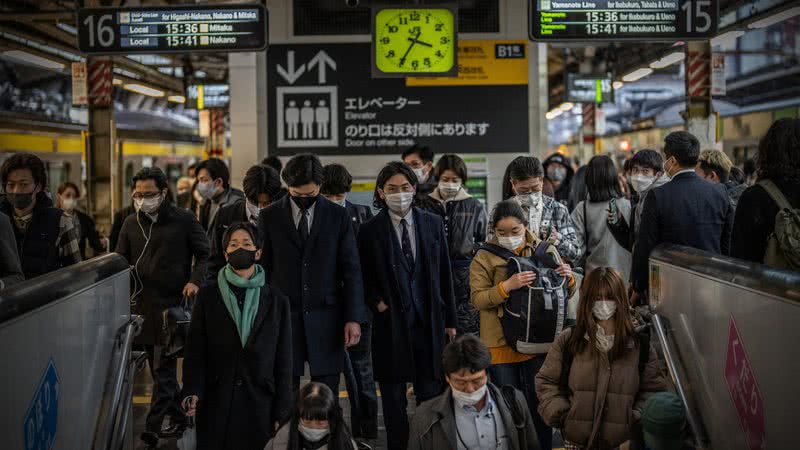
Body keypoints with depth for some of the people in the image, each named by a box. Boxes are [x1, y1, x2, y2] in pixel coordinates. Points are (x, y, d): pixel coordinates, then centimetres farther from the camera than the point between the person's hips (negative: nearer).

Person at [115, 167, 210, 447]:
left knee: (163, 367, -7)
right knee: (159, 366, 13)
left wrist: (196, 281, -14)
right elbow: (121, 261, 15)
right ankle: (177, 416, 26)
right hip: (143, 305, 5)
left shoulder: (183, 220, -3)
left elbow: (204, 254, 2)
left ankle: (153, 426, -6)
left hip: (173, 304, -5)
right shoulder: (131, 224, 9)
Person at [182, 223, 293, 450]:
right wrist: (192, 392, -12)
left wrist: (281, 413, 1)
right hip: (215, 405, 0)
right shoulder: (207, 295, 6)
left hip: (259, 405, 0)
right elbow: (195, 349, 3)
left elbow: (283, 361, 6)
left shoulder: (277, 301, 7)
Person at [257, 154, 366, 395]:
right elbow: (261, 269, 6)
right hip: (283, 319, 0)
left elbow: (351, 270, 3)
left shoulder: (338, 216, 3)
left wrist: (354, 318, -4)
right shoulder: (269, 217, 3)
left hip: (326, 320, 0)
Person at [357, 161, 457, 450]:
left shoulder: (433, 224, 5)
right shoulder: (370, 231, -1)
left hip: (429, 320, 1)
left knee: (430, 393, 4)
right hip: (391, 322, -1)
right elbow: (364, 279, 6)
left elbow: (444, 274, 8)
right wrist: (377, 303, -11)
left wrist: (450, 319, 8)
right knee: (394, 396, 6)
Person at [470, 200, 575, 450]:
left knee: (539, 406, 8)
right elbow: (477, 299, -11)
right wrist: (506, 286, -26)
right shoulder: (485, 257, -1)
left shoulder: (546, 251, 4)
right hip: (502, 343, -1)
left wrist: (568, 279, -11)